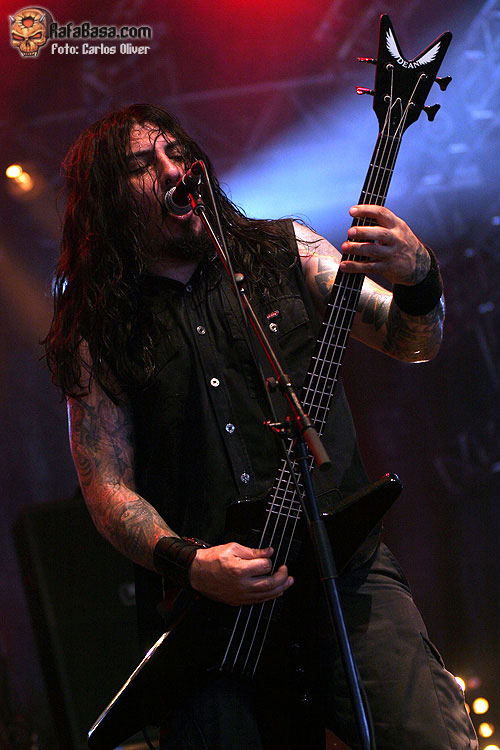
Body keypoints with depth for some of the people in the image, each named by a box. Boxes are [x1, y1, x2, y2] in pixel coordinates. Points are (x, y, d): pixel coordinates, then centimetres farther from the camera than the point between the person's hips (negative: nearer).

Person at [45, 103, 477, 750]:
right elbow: (106, 484, 3)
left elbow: (412, 342, 8)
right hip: (202, 607, 0)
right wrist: (188, 564, -14)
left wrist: (417, 282, -15)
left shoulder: (282, 253, 9)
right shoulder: (100, 332, 6)